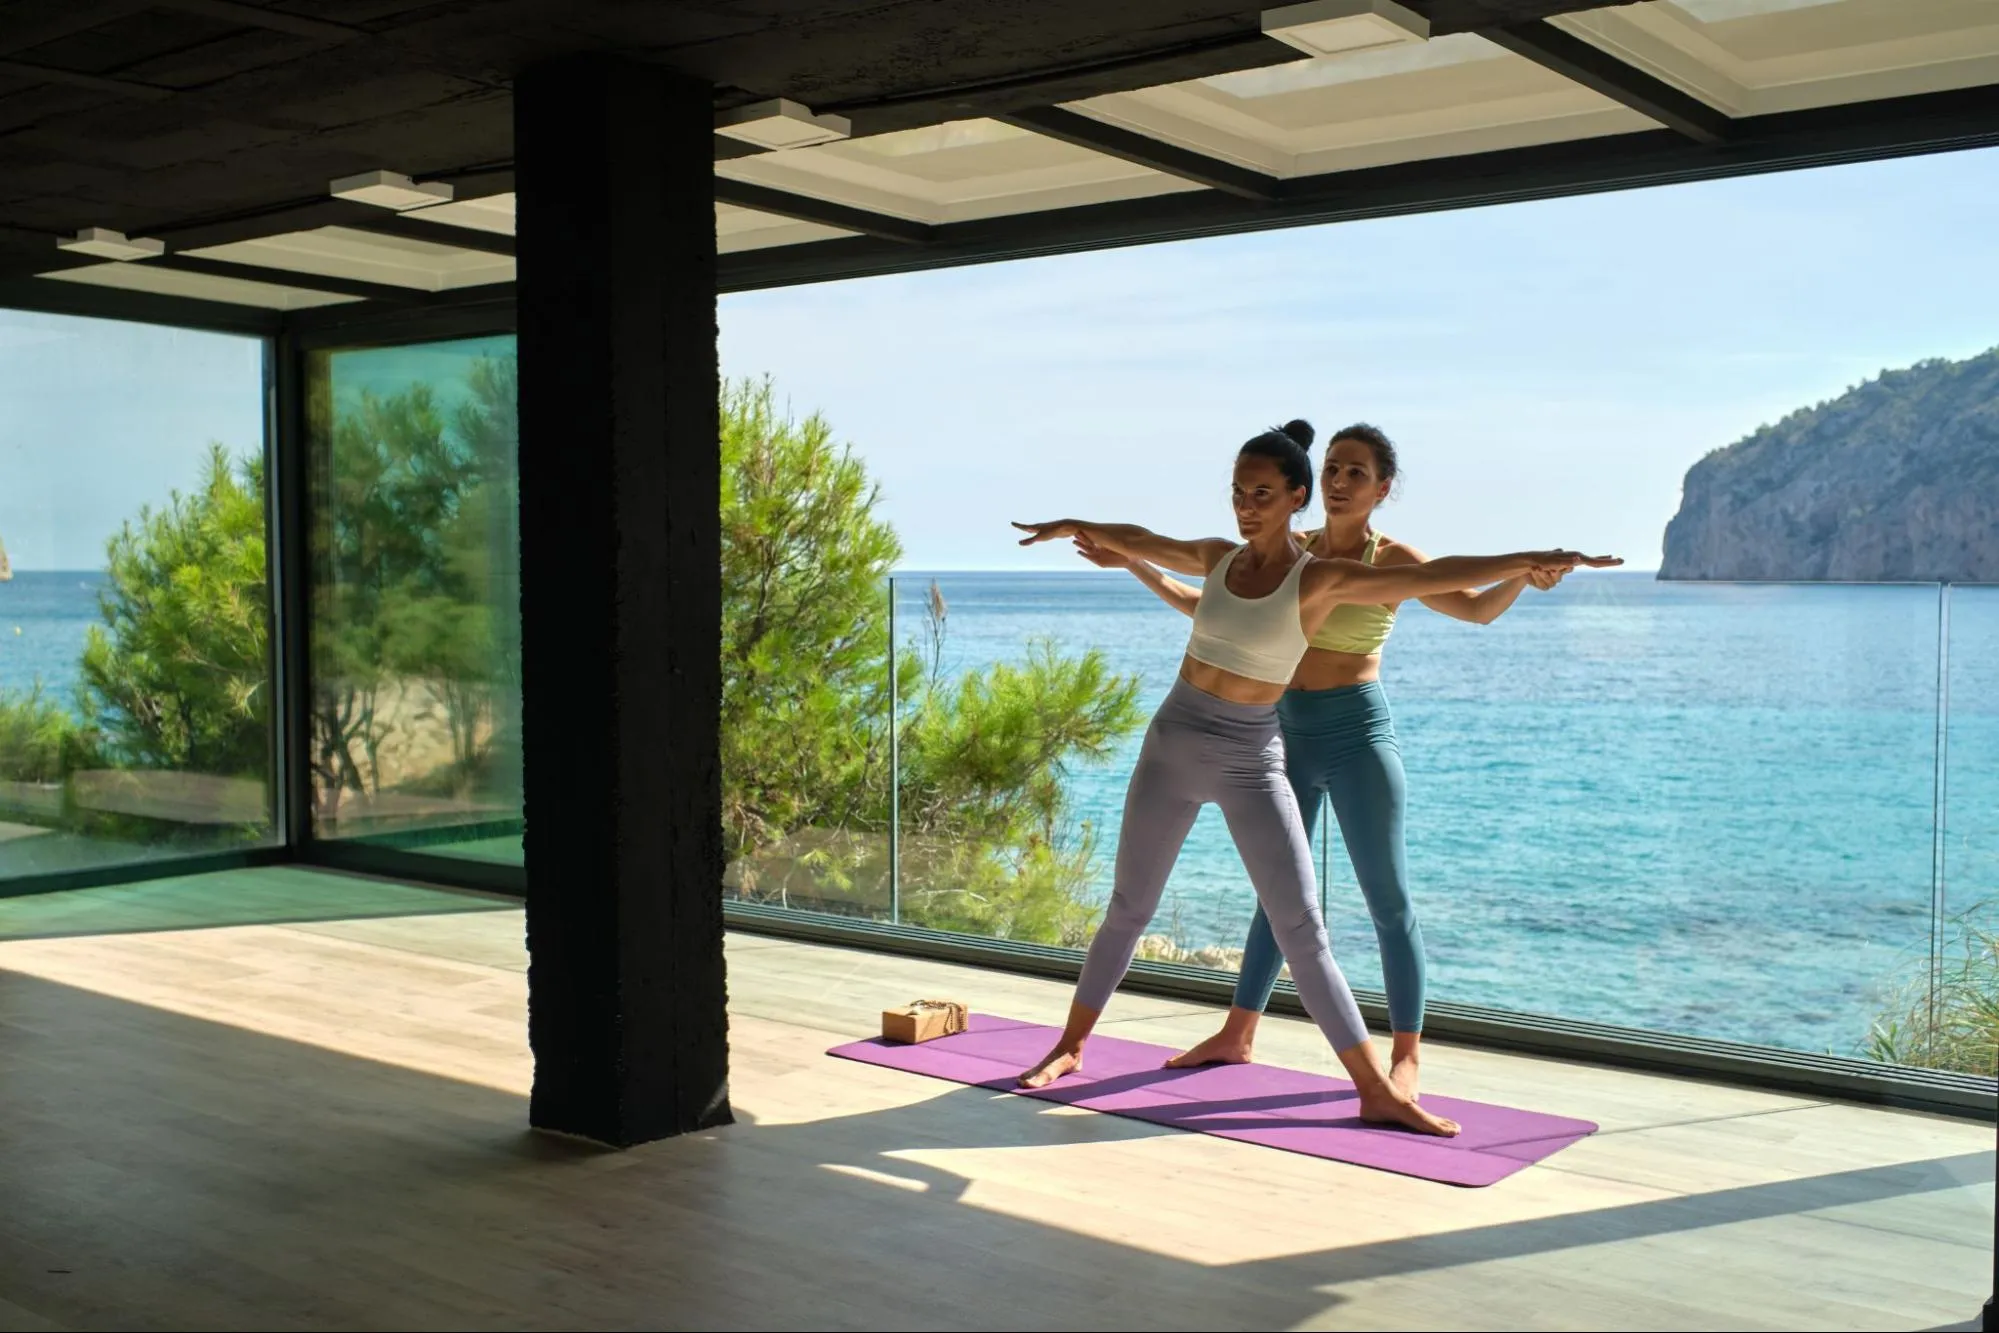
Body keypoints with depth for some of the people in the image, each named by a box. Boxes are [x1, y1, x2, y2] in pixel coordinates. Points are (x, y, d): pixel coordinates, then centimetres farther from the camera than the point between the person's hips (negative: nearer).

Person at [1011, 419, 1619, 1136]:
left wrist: (1526, 560, -32)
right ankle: (1071, 1045, 28)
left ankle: (1377, 1091, -1)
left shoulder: (1321, 580, -10)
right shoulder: (1219, 557, 3)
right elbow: (1144, 544, 23)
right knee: (1129, 907, 12)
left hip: (1251, 763, -3)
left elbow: (1432, 575, -21)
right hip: (1172, 744, 3)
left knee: (1302, 929, -6)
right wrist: (1073, 526, 39)